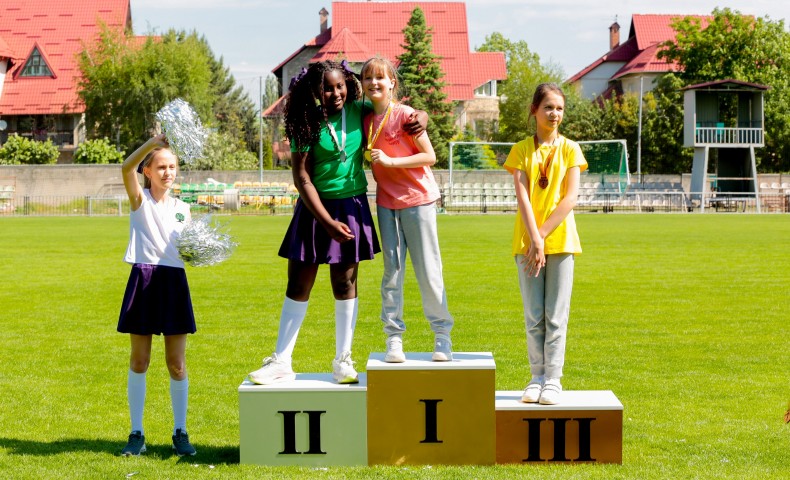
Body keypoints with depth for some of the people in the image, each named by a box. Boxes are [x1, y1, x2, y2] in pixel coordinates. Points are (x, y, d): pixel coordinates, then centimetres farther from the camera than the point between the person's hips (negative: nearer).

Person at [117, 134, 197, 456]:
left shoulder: (183, 209, 11)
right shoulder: (140, 199, 1)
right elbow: (127, 168, -20)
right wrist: (156, 140, -31)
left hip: (174, 282, 2)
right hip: (143, 280, -2)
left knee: (177, 363, 4)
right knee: (139, 360, 4)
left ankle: (180, 432, 13)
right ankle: (137, 433, 13)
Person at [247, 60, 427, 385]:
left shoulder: (358, 112, -1)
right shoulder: (309, 123, -9)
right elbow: (302, 178, -11)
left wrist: (420, 119, -13)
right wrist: (328, 222, -16)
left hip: (352, 206, 2)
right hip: (314, 208, -1)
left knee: (345, 283, 6)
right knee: (298, 284, 2)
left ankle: (343, 360, 15)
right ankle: (281, 362, 9)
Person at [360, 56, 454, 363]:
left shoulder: (405, 114, -11)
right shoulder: (366, 120, 6)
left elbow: (429, 157, -12)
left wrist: (390, 161, -18)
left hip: (417, 199, -5)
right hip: (386, 202, 5)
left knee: (428, 271, -1)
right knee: (392, 271, 4)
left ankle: (442, 336, 9)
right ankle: (393, 339, 7)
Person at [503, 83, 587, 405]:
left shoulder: (570, 149, 4)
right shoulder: (521, 150, 5)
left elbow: (570, 199, -5)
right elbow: (522, 197, -4)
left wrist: (543, 235, -12)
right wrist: (534, 240, -15)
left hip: (560, 239, -1)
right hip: (527, 240, 1)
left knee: (556, 315, 0)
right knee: (533, 315, 4)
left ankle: (553, 379, 4)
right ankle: (537, 377, 11)